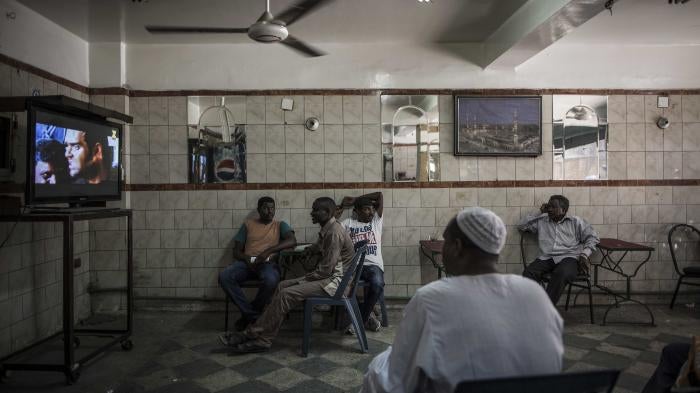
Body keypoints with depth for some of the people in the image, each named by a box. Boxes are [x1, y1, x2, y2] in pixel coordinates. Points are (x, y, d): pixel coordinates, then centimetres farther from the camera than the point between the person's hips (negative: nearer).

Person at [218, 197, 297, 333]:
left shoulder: (280, 225, 12)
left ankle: (249, 314, -10)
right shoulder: (248, 224, 18)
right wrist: (247, 259, -11)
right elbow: (236, 251, 14)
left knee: (271, 280, -38)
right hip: (247, 262, 2)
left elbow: (292, 241, -10)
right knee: (224, 277, -28)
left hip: (268, 263, -2)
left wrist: (268, 251, -21)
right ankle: (253, 315, -16)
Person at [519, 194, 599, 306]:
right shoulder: (542, 221, 24)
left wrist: (584, 255, -3)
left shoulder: (575, 221, 18)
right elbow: (522, 226, 22)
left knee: (561, 274, -39)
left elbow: (592, 237, 13)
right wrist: (540, 213, 18)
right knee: (528, 273, -31)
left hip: (568, 257, -2)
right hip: (546, 258, 3)